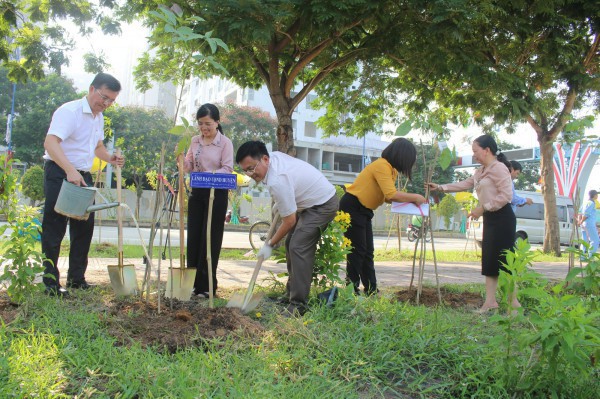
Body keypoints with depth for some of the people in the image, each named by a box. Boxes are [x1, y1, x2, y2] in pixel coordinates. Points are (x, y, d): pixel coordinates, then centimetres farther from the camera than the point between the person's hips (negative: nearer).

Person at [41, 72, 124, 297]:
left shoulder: (98, 117, 12)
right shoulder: (69, 111, -15)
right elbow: (50, 143, -28)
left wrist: (110, 159, 5)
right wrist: (70, 171, -40)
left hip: (83, 176, 9)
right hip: (59, 174, -8)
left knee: (84, 227, 11)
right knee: (54, 229, -3)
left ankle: (76, 278, 23)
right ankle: (50, 284, 5)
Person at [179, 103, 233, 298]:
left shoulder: (225, 143, -7)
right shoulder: (195, 141, 8)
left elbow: (227, 169, -11)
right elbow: (188, 167, 10)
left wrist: (211, 174, -28)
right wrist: (181, 156, -9)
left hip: (217, 193, -5)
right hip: (197, 192, 5)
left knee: (210, 238, -1)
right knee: (193, 237, 7)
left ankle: (206, 286, 8)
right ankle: (193, 283, 17)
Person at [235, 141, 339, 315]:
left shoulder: (276, 181, -32)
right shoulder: (274, 155, -5)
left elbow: (289, 221, -24)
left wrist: (269, 245, -11)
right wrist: (279, 203, 14)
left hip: (323, 205, -11)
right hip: (312, 200, 11)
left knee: (298, 248, -19)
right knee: (291, 244, 11)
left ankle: (298, 305, -15)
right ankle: (291, 294, 20)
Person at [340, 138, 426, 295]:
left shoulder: (392, 169, 9)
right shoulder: (382, 166, -21)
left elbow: (388, 197, 0)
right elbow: (391, 195, -30)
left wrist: (411, 199, -12)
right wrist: (415, 197, -19)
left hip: (364, 211, 10)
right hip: (351, 207, -10)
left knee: (367, 252, 11)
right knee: (357, 251, -7)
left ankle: (371, 291, 18)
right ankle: (352, 290, 1)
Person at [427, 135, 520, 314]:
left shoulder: (499, 168, -12)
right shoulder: (481, 171, 18)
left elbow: (506, 195, -19)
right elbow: (464, 184, 21)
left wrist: (483, 208, -17)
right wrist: (440, 187, 15)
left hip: (502, 218, -10)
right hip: (490, 218, 10)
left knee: (504, 259, -7)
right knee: (489, 260, 7)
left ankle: (514, 301, 1)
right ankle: (490, 300, 9)